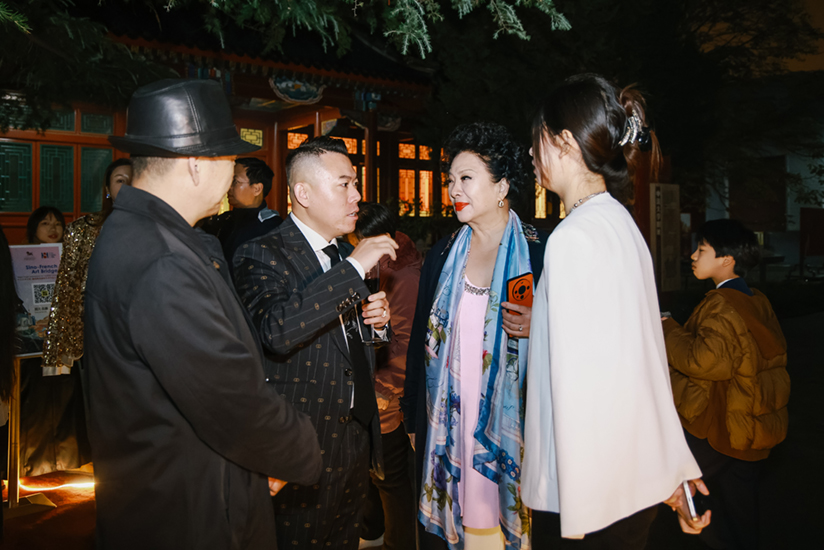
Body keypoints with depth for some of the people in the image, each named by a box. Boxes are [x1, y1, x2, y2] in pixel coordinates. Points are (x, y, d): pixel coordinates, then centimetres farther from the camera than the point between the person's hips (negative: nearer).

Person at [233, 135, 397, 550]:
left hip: (357, 442, 7)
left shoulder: (346, 254, 10)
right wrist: (354, 267, -30)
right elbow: (277, 331, -36)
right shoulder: (261, 256, -15)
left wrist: (376, 317, -1)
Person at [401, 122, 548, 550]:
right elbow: (421, 339, 9)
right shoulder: (441, 255, 5)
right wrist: (414, 420, 9)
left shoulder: (540, 252, -6)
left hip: (513, 420, -3)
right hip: (447, 423, 3)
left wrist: (539, 327, -21)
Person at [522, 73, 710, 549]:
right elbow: (649, 358, 10)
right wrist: (676, 466, 15)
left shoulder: (574, 237, -20)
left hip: (593, 493, -9)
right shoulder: (622, 223, 7)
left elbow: (577, 385, -21)